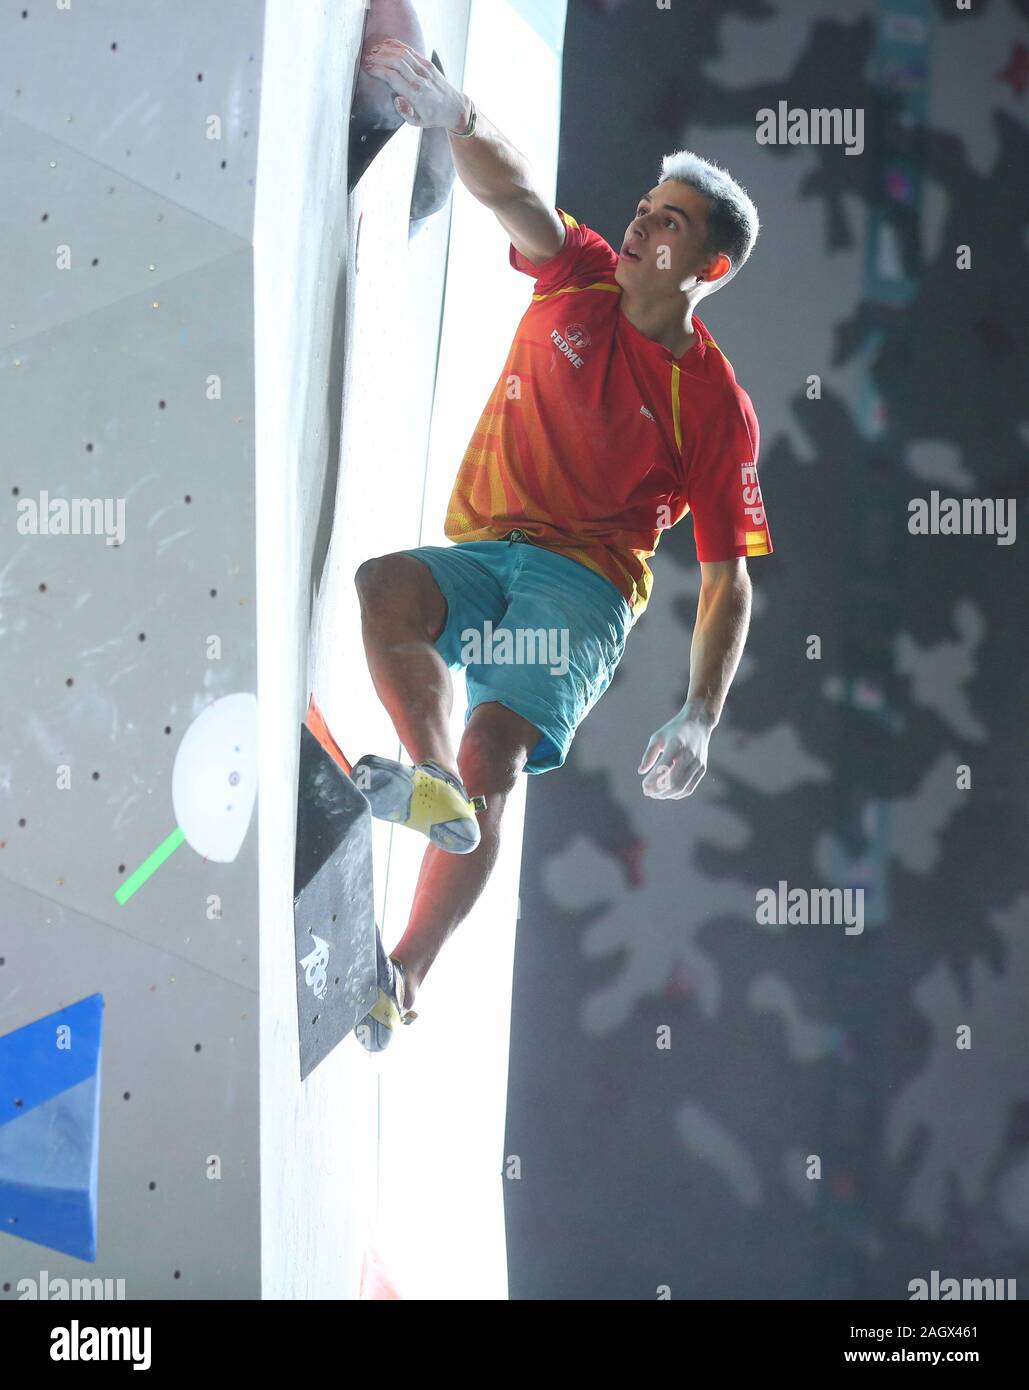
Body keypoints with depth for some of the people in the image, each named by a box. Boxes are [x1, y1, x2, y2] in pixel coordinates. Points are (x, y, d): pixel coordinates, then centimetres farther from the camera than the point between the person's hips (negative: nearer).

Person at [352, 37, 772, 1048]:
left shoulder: (716, 405, -1)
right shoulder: (579, 275, 8)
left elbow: (726, 580, 0)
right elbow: (512, 193, -11)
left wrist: (700, 721, -12)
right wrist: (456, 119, -34)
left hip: (586, 580, -4)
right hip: (481, 553, 4)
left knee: (495, 746, -25)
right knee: (381, 587, -29)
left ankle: (406, 977, -18)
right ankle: (436, 784, -49)